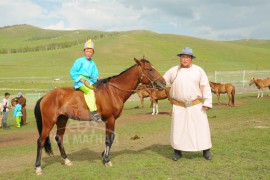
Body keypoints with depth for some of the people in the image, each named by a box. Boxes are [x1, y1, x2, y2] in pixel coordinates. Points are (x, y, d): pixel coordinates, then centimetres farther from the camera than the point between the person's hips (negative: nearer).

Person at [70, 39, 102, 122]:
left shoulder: (93, 63, 15)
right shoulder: (79, 61, -2)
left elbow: (94, 75, 17)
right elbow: (72, 72, -6)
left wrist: (97, 78, -8)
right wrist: (83, 81, -14)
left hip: (89, 81, 7)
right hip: (79, 81, -7)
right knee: (90, 91, -30)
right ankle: (94, 113, -34)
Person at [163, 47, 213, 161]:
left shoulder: (199, 70, 1)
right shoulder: (173, 71, 4)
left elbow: (205, 87, 0)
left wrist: (207, 102, -6)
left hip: (196, 105, 0)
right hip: (179, 106, 1)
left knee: (201, 127, 3)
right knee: (177, 128, 6)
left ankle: (206, 151, 19)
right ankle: (177, 152, 21)